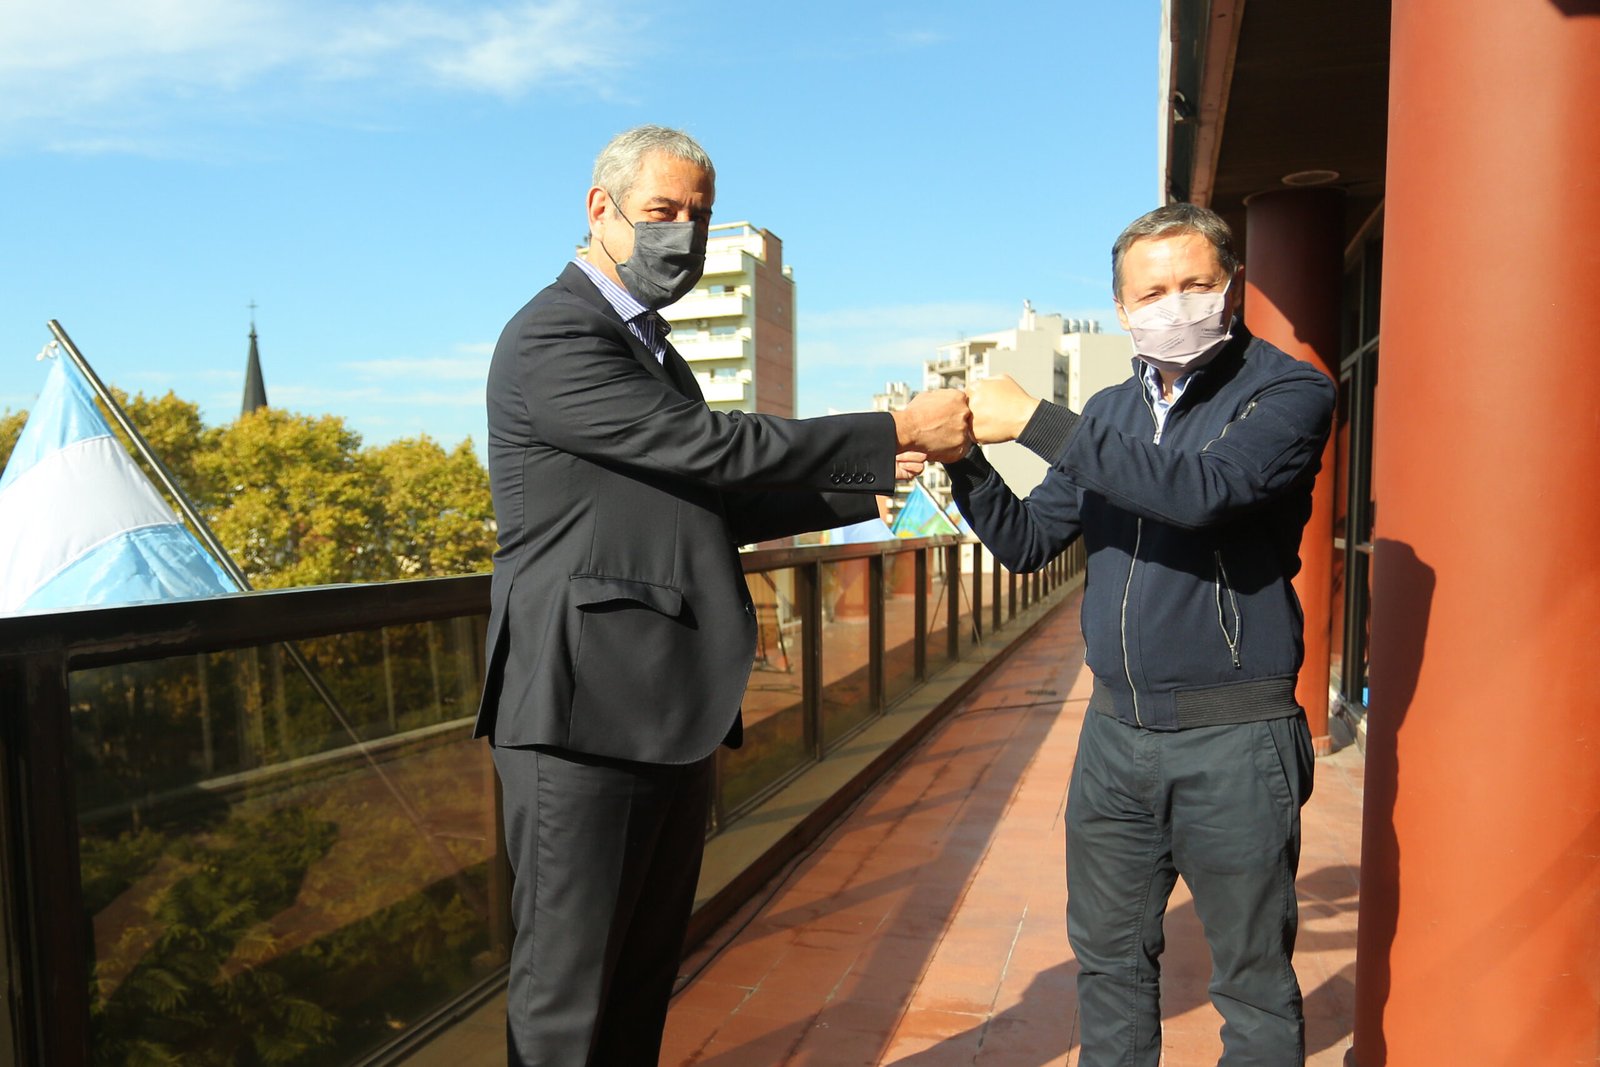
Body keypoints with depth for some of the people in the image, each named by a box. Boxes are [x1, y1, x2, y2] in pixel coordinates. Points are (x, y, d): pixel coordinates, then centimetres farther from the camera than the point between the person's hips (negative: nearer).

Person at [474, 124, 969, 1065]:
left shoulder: (649, 346, 19)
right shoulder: (551, 341, -12)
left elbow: (714, 502, 16)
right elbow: (713, 447, -20)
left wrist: (865, 488, 6)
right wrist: (897, 434, -15)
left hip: (672, 710, 9)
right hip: (587, 711, -9)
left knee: (645, 977, 19)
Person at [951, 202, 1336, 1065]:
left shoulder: (1289, 393, -7)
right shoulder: (1109, 413, 10)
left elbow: (1198, 491, -27)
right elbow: (1025, 543, 8)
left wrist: (1034, 421, -25)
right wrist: (965, 461, -9)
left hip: (1233, 739, -5)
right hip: (1115, 733, 5)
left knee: (1254, 983, 11)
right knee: (1109, 961, 18)